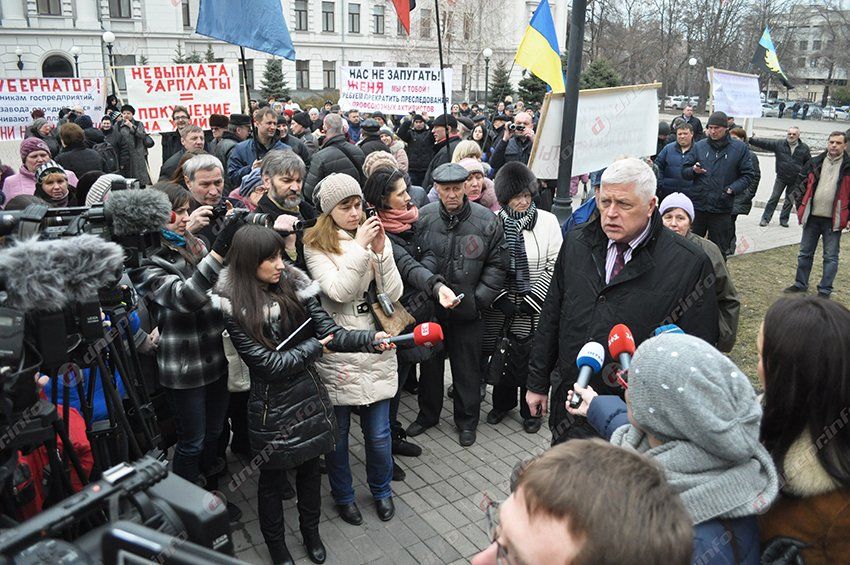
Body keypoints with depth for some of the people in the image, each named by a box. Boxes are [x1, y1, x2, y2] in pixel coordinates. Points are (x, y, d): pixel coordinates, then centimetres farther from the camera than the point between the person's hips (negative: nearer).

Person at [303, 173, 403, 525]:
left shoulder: (375, 237, 4)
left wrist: (381, 251, -15)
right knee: (338, 432, 13)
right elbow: (337, 291, -19)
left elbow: (393, 294, -3)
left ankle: (381, 490, 38)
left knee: (378, 432, 12)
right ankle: (343, 496, 37)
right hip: (336, 352, -2)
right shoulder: (316, 246, -6)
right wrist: (360, 247, -21)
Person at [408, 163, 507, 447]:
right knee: (430, 364, 18)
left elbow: (496, 265, -2)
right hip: (429, 307, 2)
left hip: (468, 310, -1)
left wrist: (479, 299, -9)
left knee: (467, 369, 13)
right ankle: (427, 414, 39)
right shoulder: (423, 218, -6)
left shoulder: (487, 221, -9)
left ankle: (467, 420, 33)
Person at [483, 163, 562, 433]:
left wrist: (533, 299, -10)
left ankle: (531, 410, 29)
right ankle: (502, 403, 38)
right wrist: (500, 298, -10)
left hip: (534, 308, -1)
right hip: (500, 305, 1)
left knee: (529, 360, 6)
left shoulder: (547, 221, -5)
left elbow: (554, 266, -5)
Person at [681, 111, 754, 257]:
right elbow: (684, 171, 7)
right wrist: (694, 170, -16)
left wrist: (732, 189, -13)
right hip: (697, 206, 1)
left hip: (722, 210, -1)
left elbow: (747, 175, 2)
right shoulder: (699, 145, 5)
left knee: (718, 251, 8)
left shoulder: (739, 148, 2)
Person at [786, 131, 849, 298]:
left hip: (834, 220, -3)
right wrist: (800, 207, 5)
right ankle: (800, 284, 26)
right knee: (805, 253, 12)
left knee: (831, 257, 4)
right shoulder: (814, 163, 5)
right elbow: (802, 186, 12)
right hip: (812, 217, 3)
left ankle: (824, 291, 12)